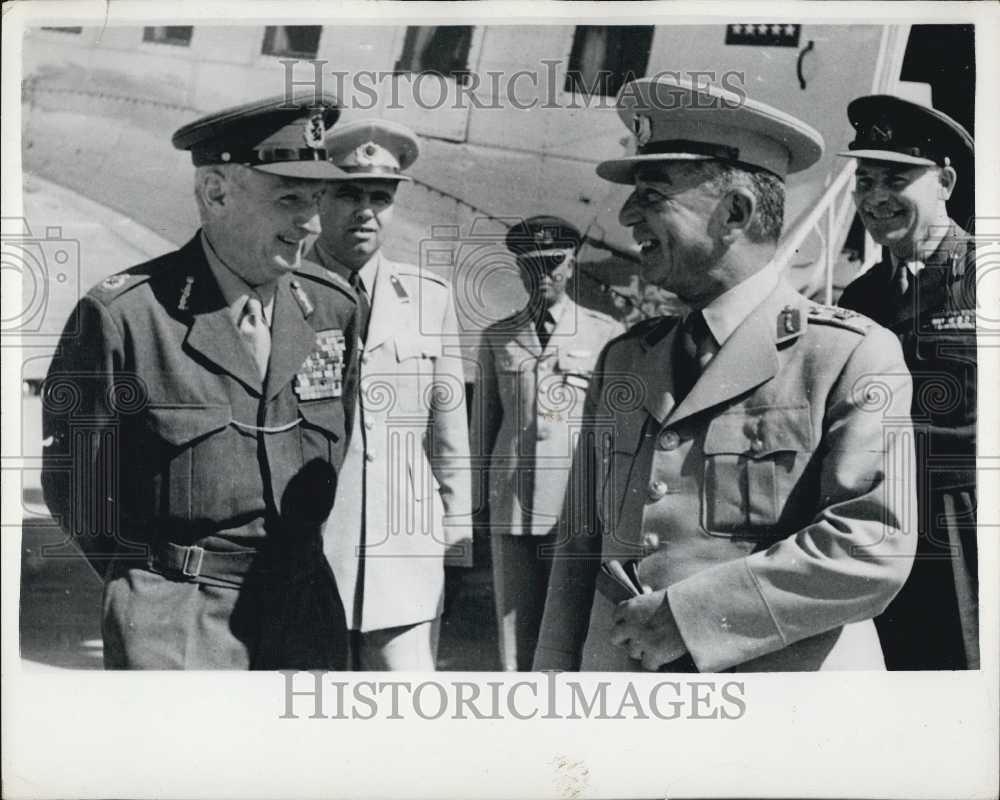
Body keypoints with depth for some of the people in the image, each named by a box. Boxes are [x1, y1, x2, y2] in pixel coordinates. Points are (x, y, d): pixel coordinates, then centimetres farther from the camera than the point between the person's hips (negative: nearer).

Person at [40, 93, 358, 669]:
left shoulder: (336, 308, 1)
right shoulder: (122, 315, -11)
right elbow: (72, 479, -3)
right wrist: (151, 586, 3)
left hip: (308, 616, 4)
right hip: (176, 623, -4)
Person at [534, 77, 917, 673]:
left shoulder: (851, 356, -8)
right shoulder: (622, 362, 7)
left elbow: (875, 550, -18)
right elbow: (581, 547, 8)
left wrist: (687, 617, -19)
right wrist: (557, 671, -1)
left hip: (784, 689, -4)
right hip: (616, 667, 4)